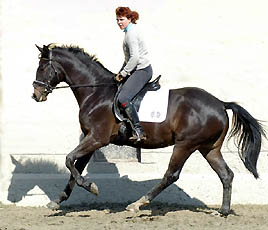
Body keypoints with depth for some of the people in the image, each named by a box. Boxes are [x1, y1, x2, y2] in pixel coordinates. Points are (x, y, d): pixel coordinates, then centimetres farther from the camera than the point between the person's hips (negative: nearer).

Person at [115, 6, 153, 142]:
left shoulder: (131, 34, -15)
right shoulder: (129, 32, 17)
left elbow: (135, 57, -23)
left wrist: (123, 74, -16)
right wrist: (121, 73, 15)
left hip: (142, 70, -11)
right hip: (136, 70, 11)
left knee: (123, 98, -23)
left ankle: (138, 132, -27)